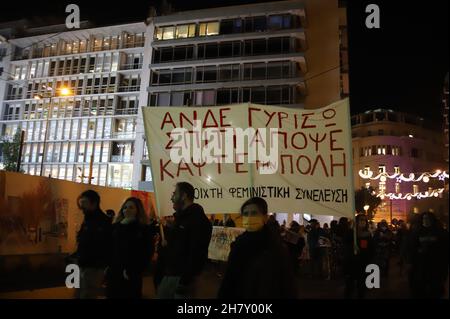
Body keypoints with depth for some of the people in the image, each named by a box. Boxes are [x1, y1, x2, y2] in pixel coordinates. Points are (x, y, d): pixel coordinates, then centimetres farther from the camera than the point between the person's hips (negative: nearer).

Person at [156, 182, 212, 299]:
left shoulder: (198, 219, -17)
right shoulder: (180, 218, 15)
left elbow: (198, 255, -25)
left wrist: (185, 281, -25)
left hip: (183, 277, -9)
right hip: (169, 275, 9)